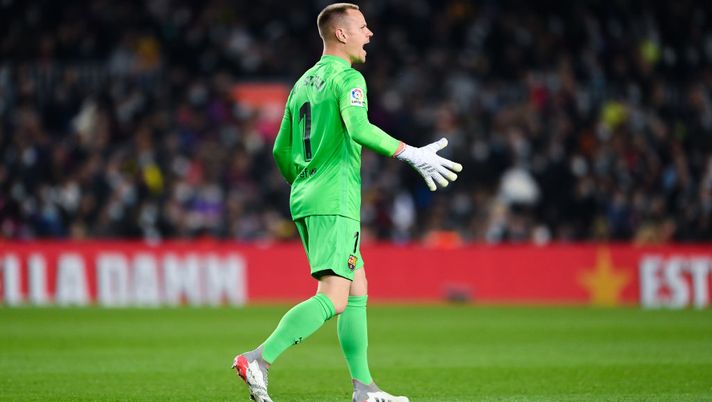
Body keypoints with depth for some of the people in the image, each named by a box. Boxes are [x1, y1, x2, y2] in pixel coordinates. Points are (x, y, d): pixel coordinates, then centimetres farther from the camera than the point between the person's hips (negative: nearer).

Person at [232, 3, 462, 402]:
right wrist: (411, 154, -27)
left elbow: (282, 152, 22)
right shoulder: (348, 78, -7)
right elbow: (359, 129, -26)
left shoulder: (303, 84, 19)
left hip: (305, 200, 9)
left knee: (358, 291, 12)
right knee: (333, 298, -15)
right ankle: (259, 360, -26)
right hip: (335, 203, -9)